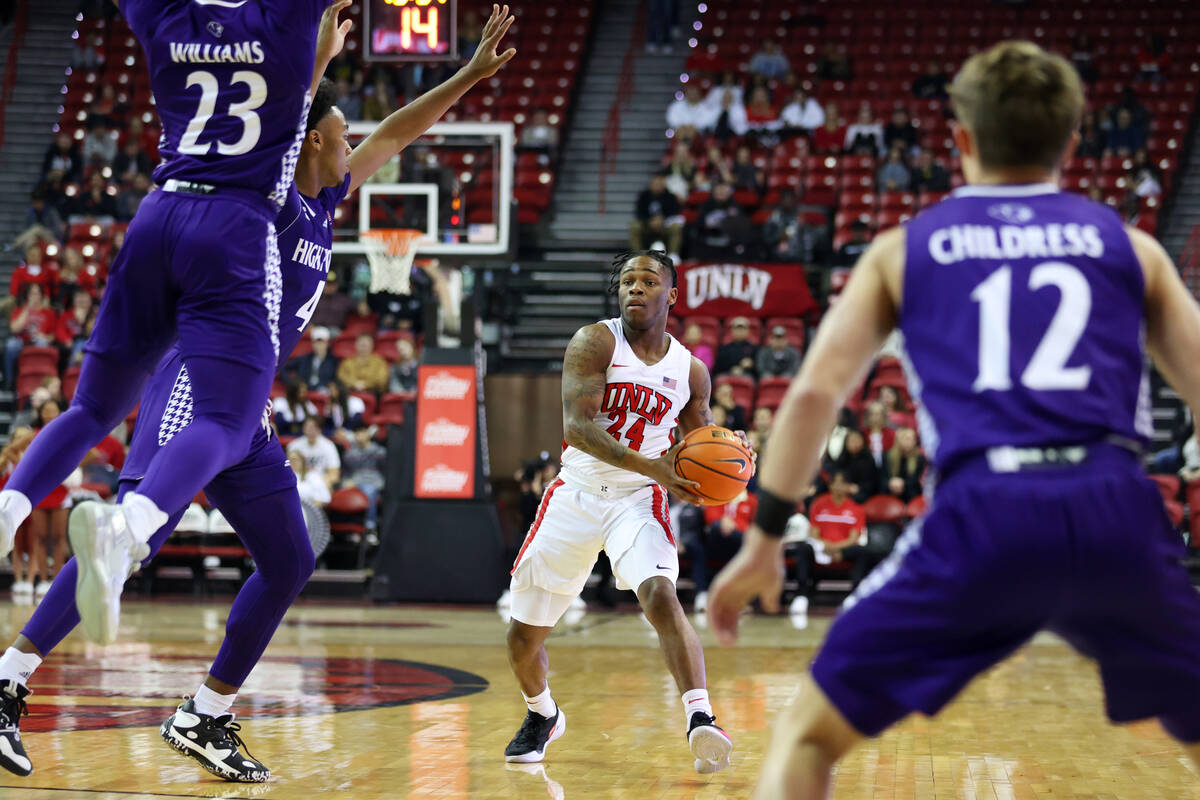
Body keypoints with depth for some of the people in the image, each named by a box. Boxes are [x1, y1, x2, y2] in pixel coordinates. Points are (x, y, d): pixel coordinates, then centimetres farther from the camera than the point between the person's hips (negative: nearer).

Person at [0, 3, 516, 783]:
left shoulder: (321, 204, 17)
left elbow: (393, 135, 28)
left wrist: (471, 75, 30)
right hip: (196, 386, -10)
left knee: (289, 563, 9)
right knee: (144, 528, -23)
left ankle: (205, 717, 15)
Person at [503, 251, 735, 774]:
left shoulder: (690, 371, 2)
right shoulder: (595, 342, -8)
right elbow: (576, 425, -22)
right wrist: (651, 466, -33)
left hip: (638, 500, 0)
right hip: (576, 493, 0)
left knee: (660, 596, -30)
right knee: (523, 635, 7)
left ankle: (700, 721, -36)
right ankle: (542, 715, 38)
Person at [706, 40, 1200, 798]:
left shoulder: (904, 249, 19)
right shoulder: (1129, 245, 21)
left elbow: (815, 391, 9)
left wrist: (765, 538, 13)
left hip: (982, 514, -1)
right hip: (1116, 509, 1)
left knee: (808, 737, 14)